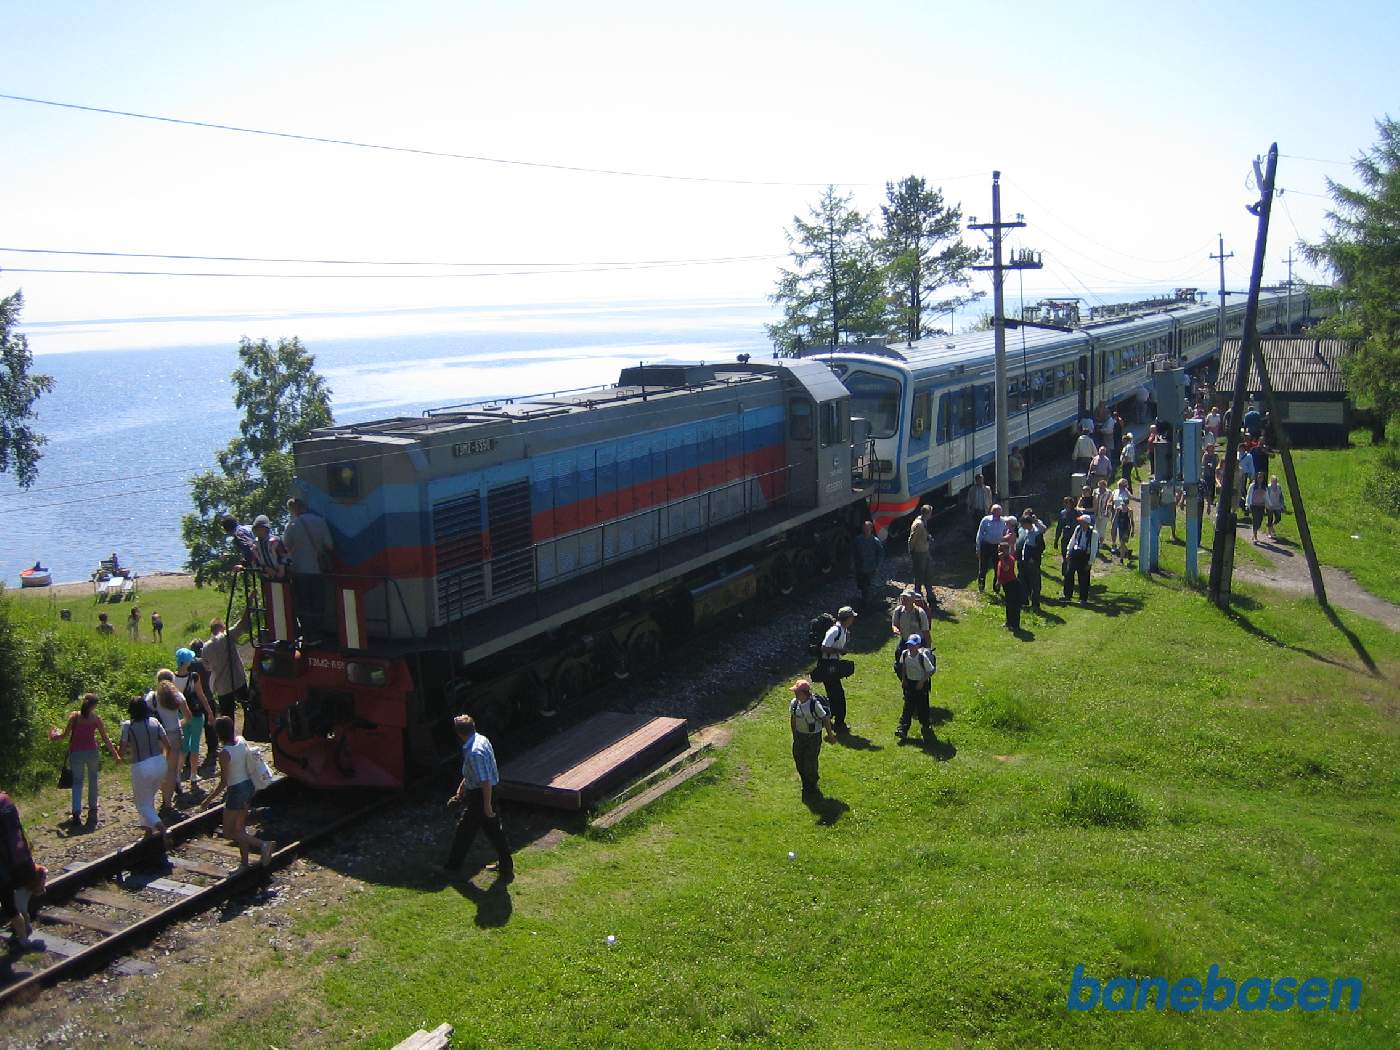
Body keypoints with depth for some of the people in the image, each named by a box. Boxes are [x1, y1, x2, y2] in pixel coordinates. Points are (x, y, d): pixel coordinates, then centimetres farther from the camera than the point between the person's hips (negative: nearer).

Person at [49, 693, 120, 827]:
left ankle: (76, 813, -3)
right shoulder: (96, 718, -2)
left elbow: (65, 734, -4)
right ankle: (92, 809, 20)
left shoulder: (74, 716, -3)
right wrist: (115, 754, 6)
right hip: (91, 752, 0)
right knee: (92, 780, 18)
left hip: (76, 752, 0)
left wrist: (55, 734, 19)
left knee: (77, 781, 10)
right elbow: (105, 738, -1)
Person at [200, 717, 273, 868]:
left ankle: (262, 844, -8)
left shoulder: (224, 753, -23)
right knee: (240, 828, 20)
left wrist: (208, 800, -11)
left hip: (236, 791, -8)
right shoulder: (242, 741, -4)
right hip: (248, 785, 8)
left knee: (228, 833, 6)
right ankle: (244, 861, 25)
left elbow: (223, 783, -19)